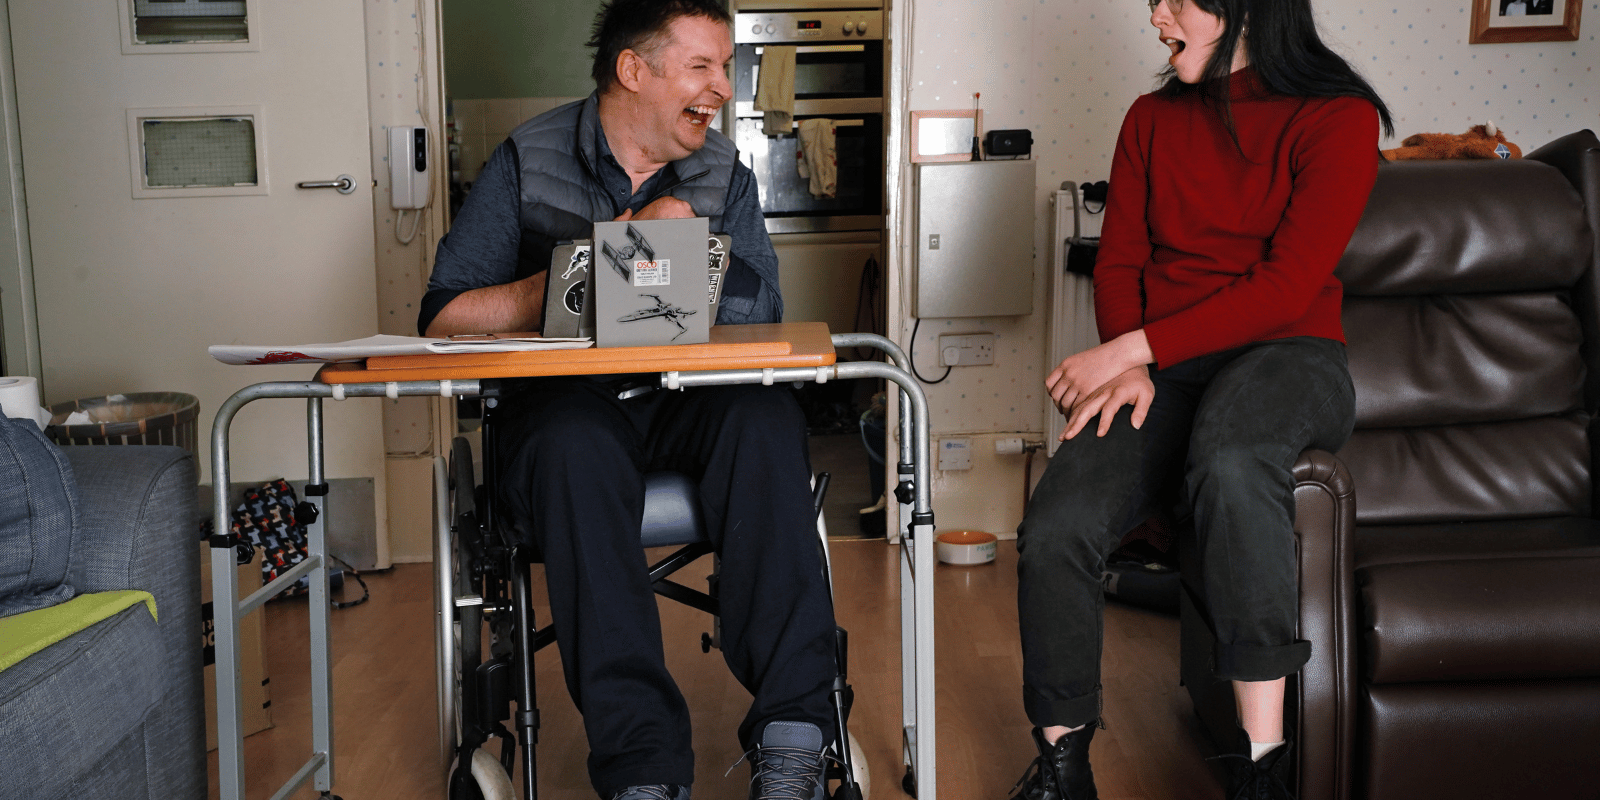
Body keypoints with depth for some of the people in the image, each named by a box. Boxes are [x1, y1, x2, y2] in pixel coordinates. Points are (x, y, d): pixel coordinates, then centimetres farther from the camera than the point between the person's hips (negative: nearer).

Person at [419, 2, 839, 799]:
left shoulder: (724, 177, 11)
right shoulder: (527, 163, 4)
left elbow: (759, 313, -2)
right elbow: (443, 316, -3)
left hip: (690, 402, 2)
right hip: (564, 399, -2)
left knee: (764, 417, -31)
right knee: (576, 444, -37)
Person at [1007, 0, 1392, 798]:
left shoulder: (1338, 118, -3)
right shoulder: (1153, 118, 13)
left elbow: (1286, 287, -12)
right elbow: (1118, 263, 11)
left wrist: (1133, 346, -17)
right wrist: (1128, 368, -9)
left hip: (1287, 355, -3)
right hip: (1161, 370, 4)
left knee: (1231, 456, -41)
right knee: (1053, 530, -24)